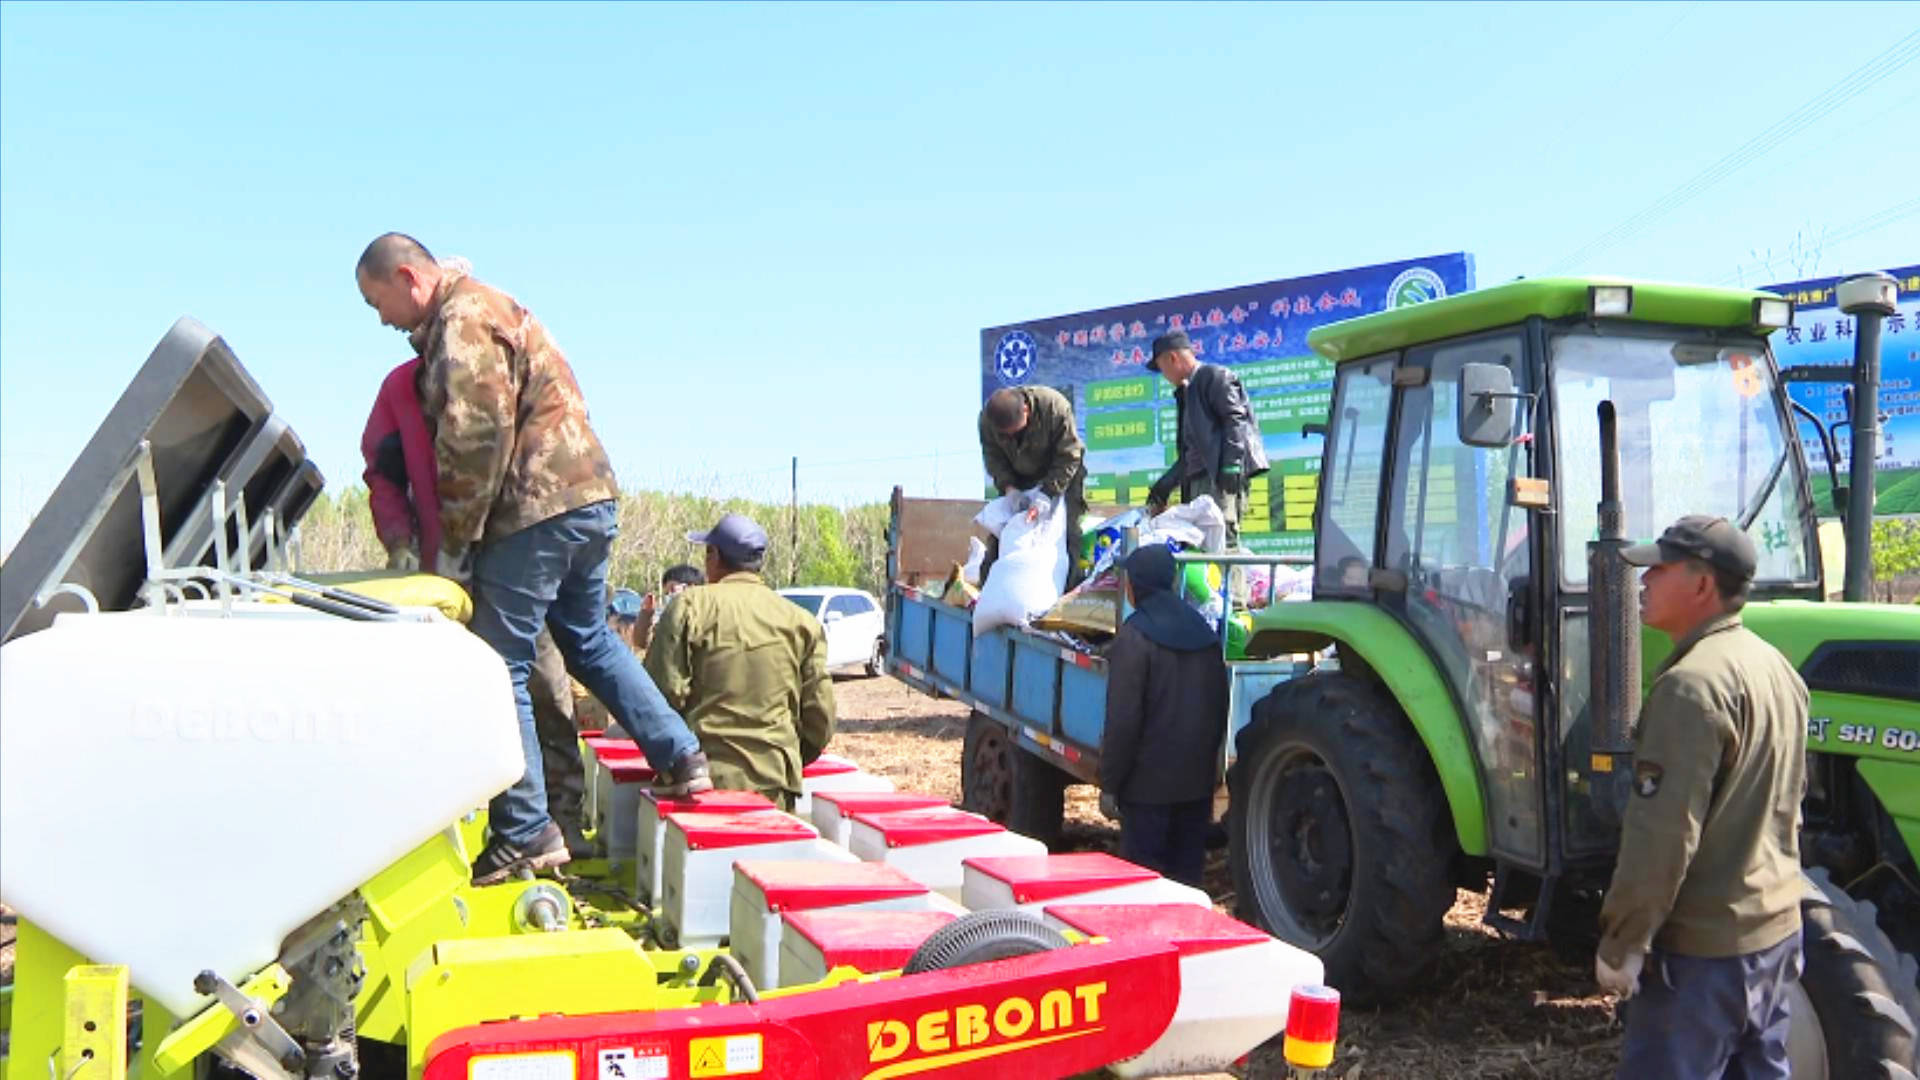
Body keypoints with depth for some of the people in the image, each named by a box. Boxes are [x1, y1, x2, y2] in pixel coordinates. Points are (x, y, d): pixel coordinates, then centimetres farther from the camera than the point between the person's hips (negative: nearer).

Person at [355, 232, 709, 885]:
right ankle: (681, 758, 22)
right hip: (588, 496, 10)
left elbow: (475, 445, -18)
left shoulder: (463, 321, -9)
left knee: (499, 668, -3)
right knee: (589, 640, 22)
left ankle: (525, 834, 1)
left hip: (537, 511, -10)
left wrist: (454, 544, -10)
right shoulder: (482, 309, 23)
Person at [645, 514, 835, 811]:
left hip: (703, 779, -2)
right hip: (774, 781, 2)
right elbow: (821, 717, 7)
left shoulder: (689, 606, 0)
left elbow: (664, 692, -4)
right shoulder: (800, 620, 7)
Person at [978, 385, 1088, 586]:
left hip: (1061, 474, -3)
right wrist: (1008, 486, -25)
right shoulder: (986, 419, -23)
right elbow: (993, 457, -9)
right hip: (1018, 479, 3)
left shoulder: (1056, 408, -35)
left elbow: (1068, 458, -29)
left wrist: (1047, 494, -35)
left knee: (1068, 531, -13)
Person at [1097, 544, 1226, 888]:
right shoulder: (1203, 632, 8)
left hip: (1149, 783, -6)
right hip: (1199, 779, 7)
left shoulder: (1135, 635, -13)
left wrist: (1109, 783, -11)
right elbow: (1219, 707, 14)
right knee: (1188, 871, 14)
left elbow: (1123, 718, -16)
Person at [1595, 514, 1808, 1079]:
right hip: (1775, 927, 10)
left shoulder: (1693, 684, -22)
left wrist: (1622, 942, -18)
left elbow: (1663, 832, -25)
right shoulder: (1776, 668, 9)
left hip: (1702, 945, -9)